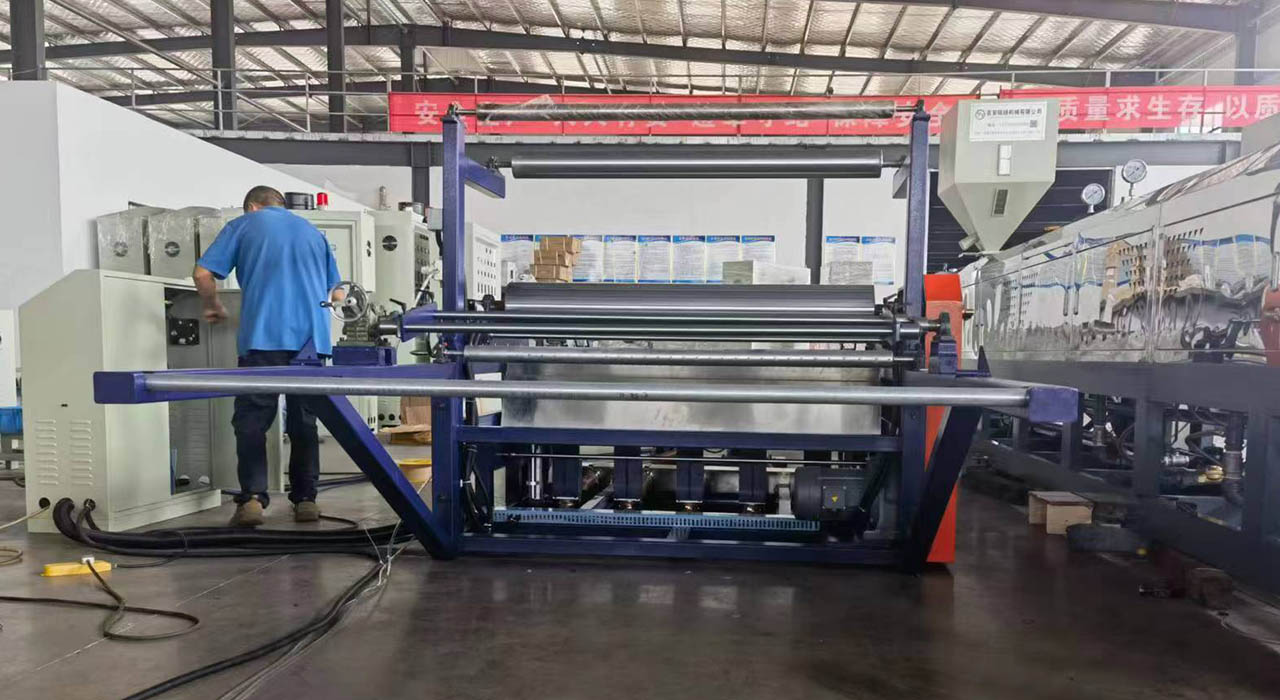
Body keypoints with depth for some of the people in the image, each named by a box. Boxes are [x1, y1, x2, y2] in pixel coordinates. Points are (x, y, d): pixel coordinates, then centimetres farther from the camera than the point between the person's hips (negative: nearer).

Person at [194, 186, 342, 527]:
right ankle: (305, 499, 11)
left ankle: (252, 499, -7)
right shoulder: (313, 232, 22)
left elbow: (202, 274, 4)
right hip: (312, 339, 3)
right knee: (303, 422, 10)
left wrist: (214, 307, 20)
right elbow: (337, 294, 24)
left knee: (251, 422, 2)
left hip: (264, 337, -3)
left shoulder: (243, 225, 12)